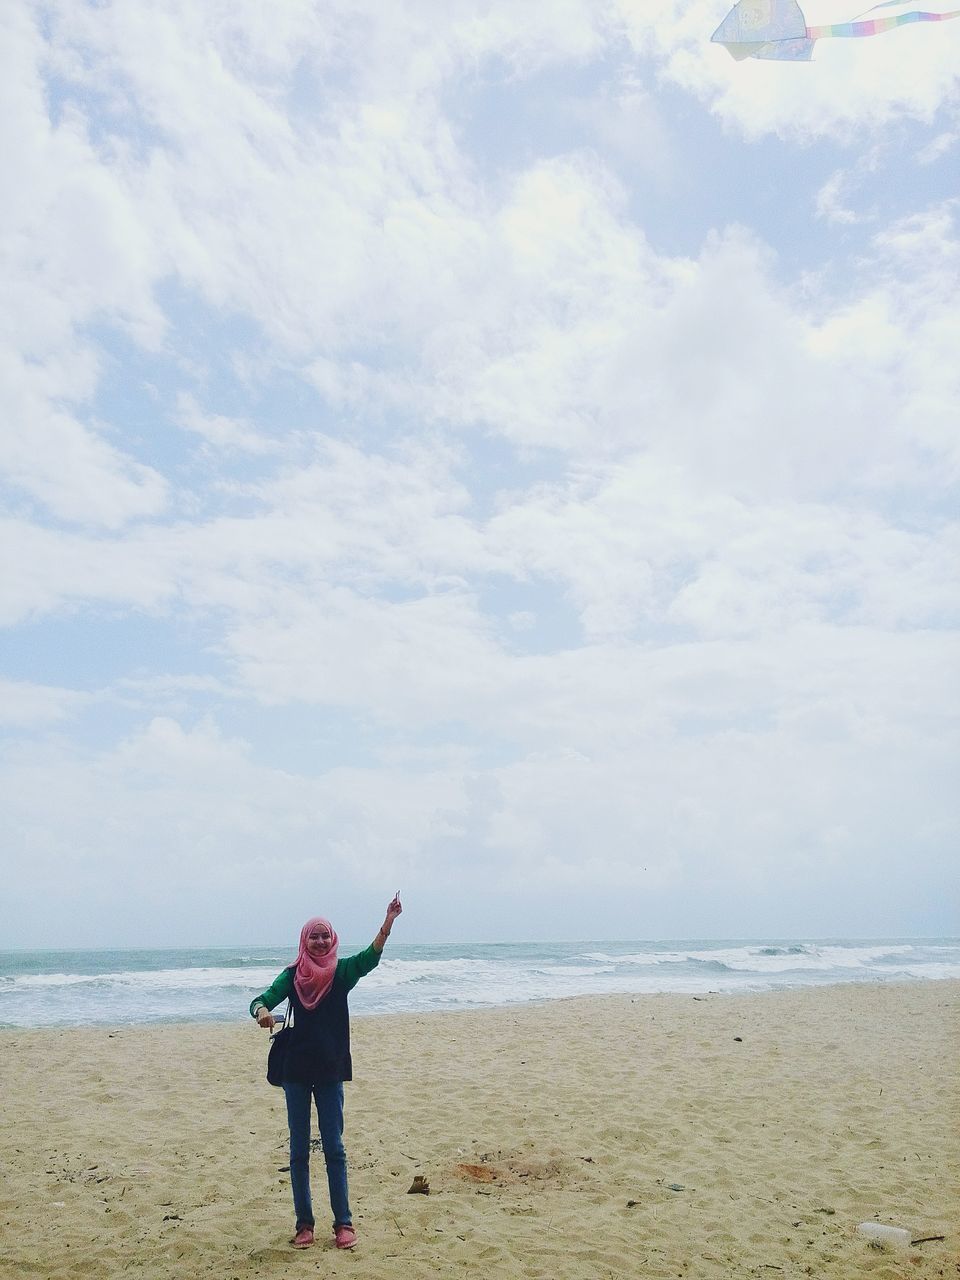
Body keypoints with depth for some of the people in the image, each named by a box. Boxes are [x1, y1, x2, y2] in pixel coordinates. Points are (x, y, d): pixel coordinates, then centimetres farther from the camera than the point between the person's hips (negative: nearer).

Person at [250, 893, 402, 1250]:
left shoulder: (342, 972, -4)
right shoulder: (292, 976, -1)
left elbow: (369, 958, -21)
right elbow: (263, 999, -12)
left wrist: (388, 923, -38)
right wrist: (262, 1012, -37)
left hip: (330, 1071, -1)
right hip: (296, 1070, 1)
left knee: (334, 1148, 5)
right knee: (299, 1149, 9)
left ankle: (343, 1222, 13)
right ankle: (304, 1223, 19)